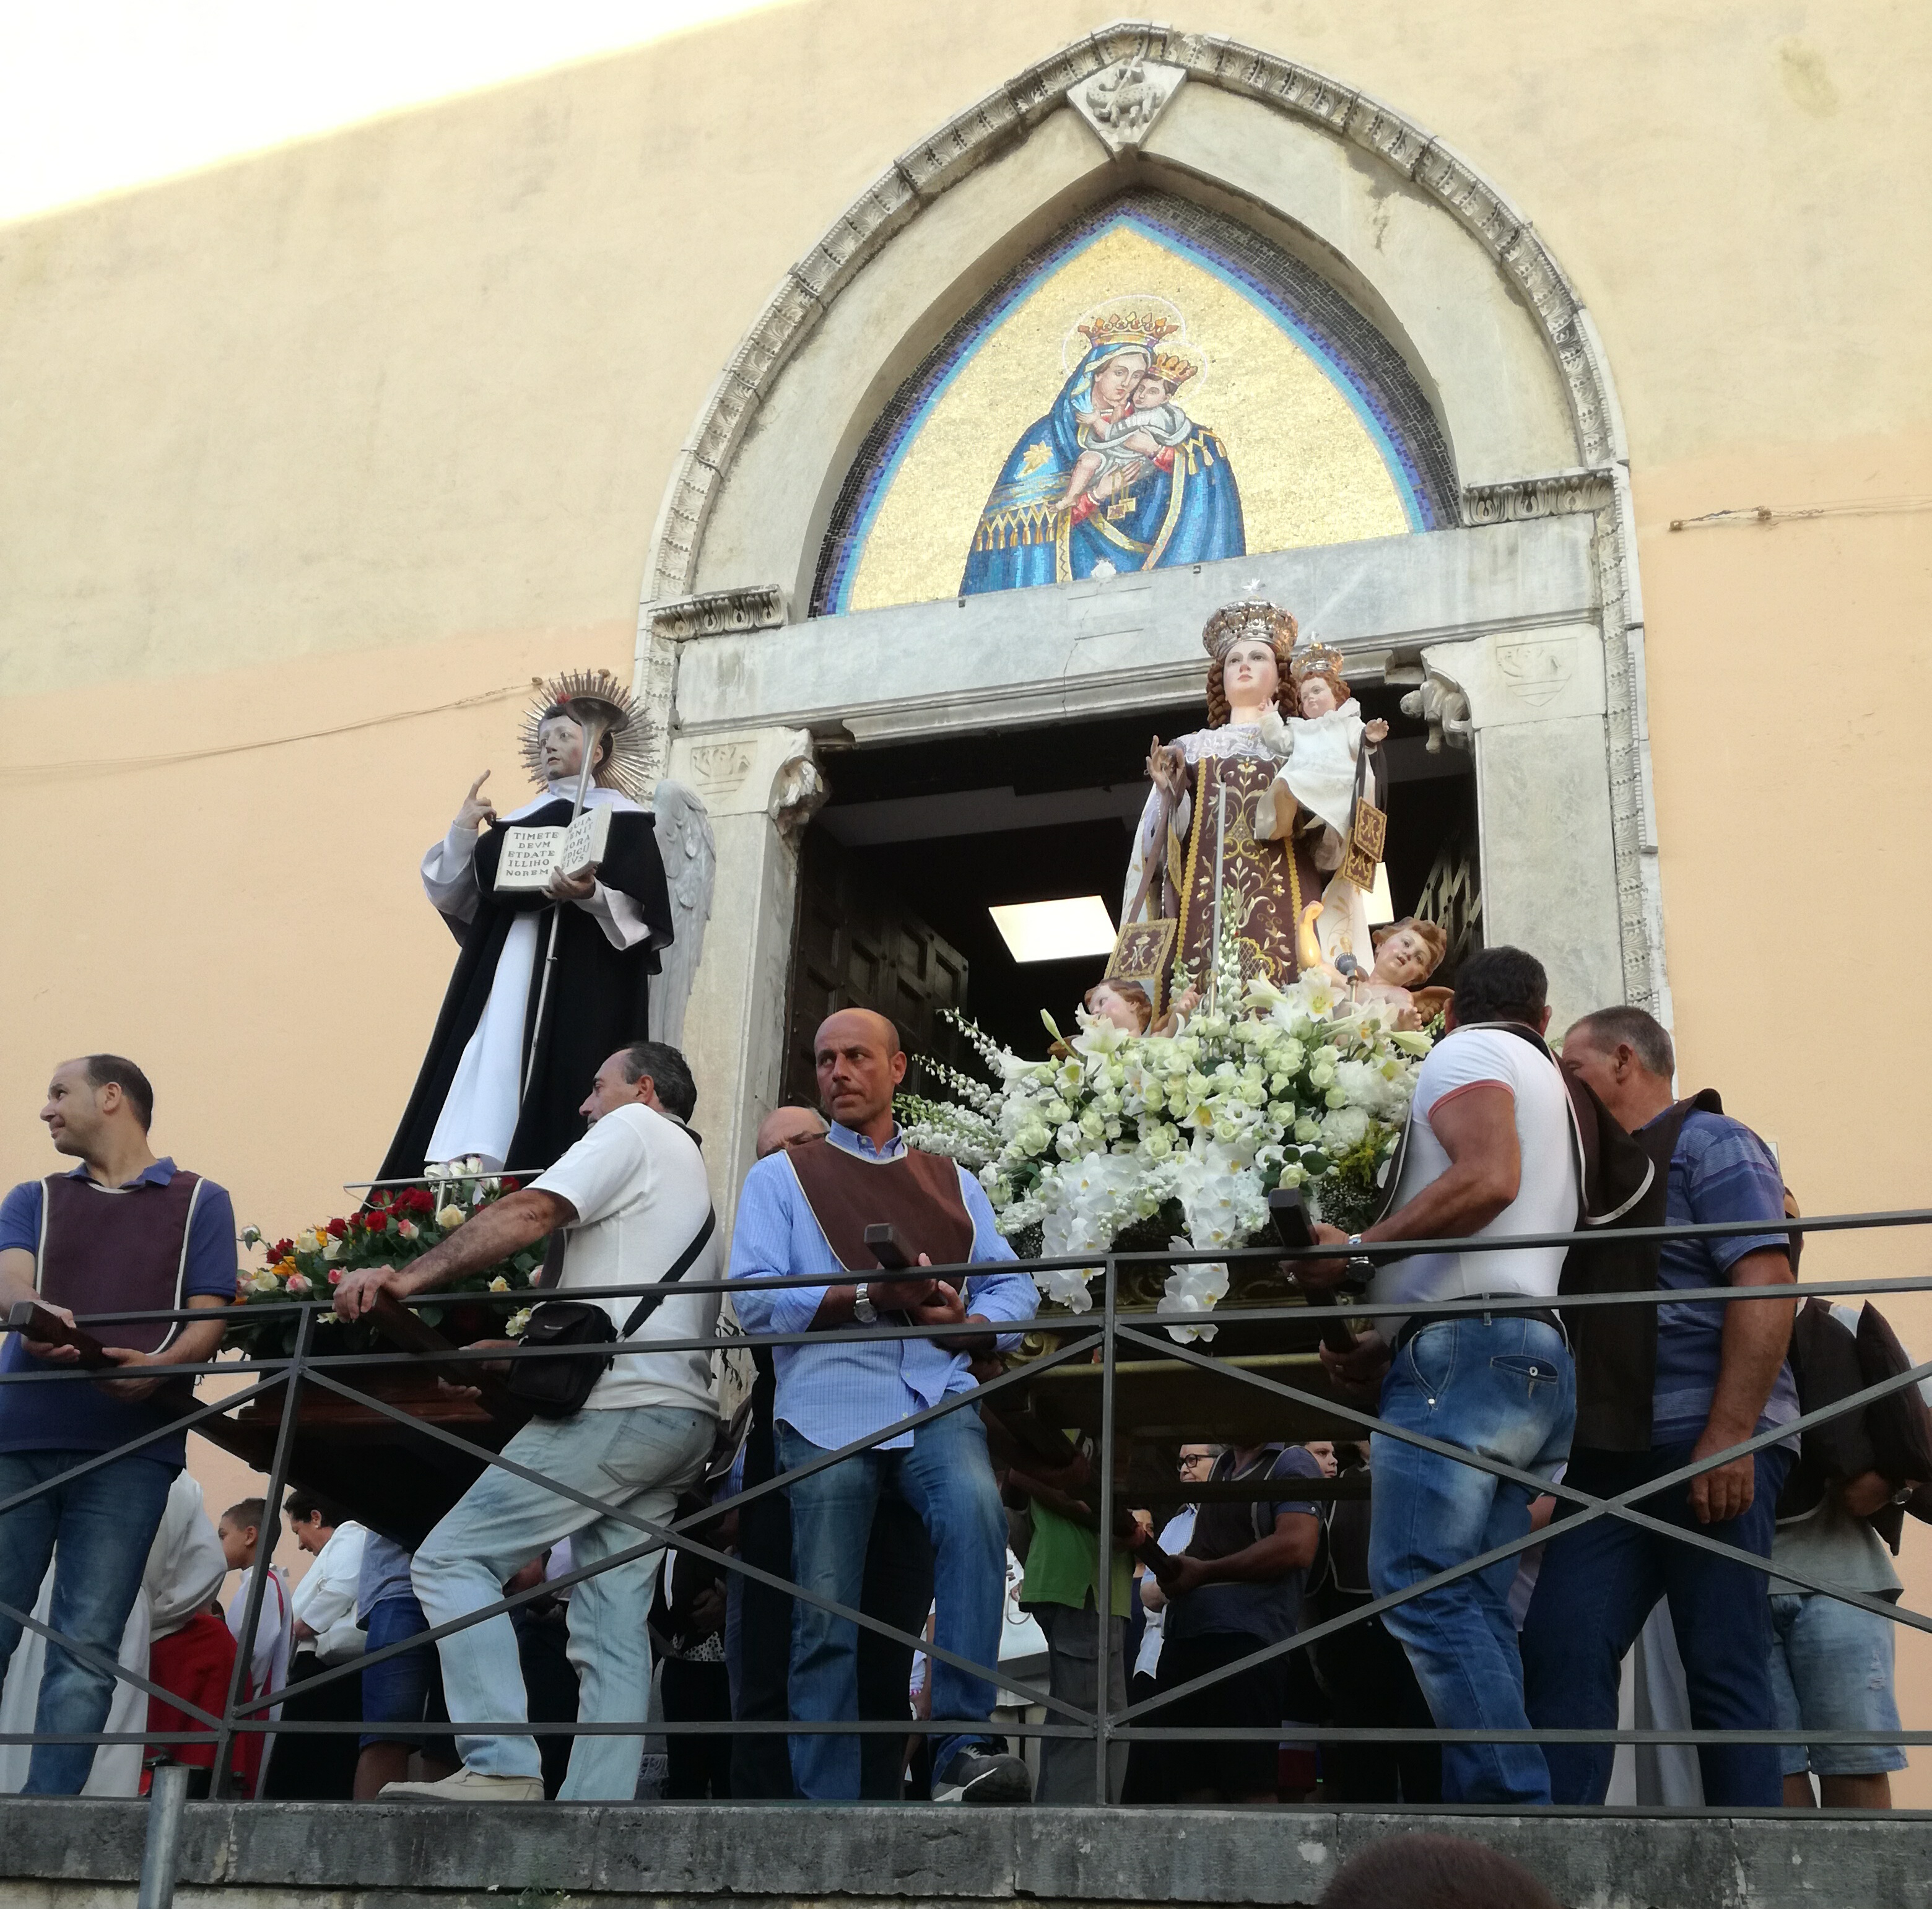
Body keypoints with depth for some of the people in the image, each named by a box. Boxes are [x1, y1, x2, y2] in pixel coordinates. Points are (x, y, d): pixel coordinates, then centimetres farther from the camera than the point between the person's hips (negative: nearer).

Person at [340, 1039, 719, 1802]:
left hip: (618, 1405, -9)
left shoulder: (633, 1129, 5)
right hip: (682, 1416, 9)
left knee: (453, 1559, -9)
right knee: (613, 1628, 4)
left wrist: (408, 1277, -15)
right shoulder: (695, 1170, 31)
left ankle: (502, 1769, -19)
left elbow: (530, 1213, -10)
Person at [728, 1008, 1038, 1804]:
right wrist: (870, 1295, -12)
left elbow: (1013, 1287, 14)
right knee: (826, 1621, -3)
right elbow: (755, 1294, 0)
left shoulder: (952, 1183, 24)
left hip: (937, 1397, 1)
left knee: (975, 1513, -30)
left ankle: (962, 1749, -28)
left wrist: (965, 1320, -9)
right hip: (828, 1408, -1)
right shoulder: (780, 1177, 16)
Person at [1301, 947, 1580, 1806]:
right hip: (1539, 1359, 9)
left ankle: (1513, 1801, -19)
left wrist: (1355, 1250, -11)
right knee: (1474, 1606, 3)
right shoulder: (1553, 1090, 32)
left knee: (1422, 1588, -14)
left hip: (1466, 1347, -9)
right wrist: (1382, 1348, 25)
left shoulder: (1463, 1053, 4)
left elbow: (1487, 1177, -17)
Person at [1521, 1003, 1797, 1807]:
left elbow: (1765, 1286, -12)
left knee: (1723, 1669, -4)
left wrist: (1729, 1437, -21)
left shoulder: (1709, 1142, 1)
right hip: (1612, 1456, 7)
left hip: (1706, 1447, -7)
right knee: (1560, 1650, -3)